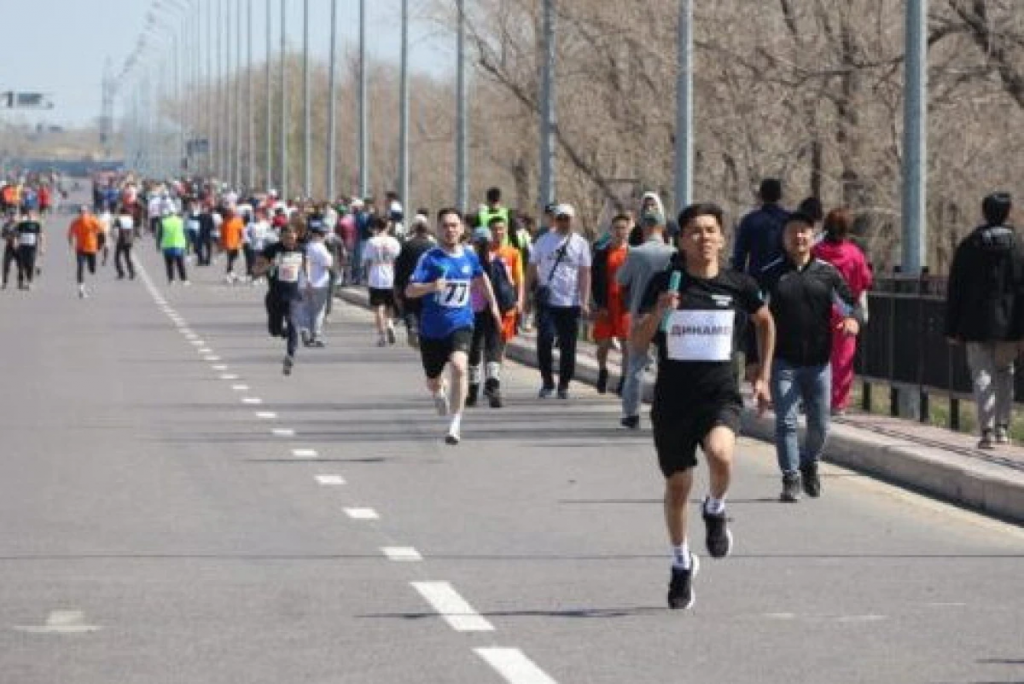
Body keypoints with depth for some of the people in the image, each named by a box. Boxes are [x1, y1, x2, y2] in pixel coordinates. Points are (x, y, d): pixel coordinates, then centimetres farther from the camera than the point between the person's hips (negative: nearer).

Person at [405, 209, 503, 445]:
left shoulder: (470, 257, 2)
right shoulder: (430, 258, -9)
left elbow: (481, 277, 25)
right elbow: (410, 291, -18)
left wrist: (493, 304, 31)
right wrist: (432, 286, -36)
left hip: (460, 325, 0)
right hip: (432, 328, 0)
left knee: (459, 367, -27)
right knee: (432, 382, 15)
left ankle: (456, 424, -22)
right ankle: (439, 392, 55)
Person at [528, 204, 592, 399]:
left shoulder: (580, 244, 6)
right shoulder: (543, 241, 7)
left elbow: (585, 274, 2)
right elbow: (532, 269, 10)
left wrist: (585, 302, -6)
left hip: (571, 302, 0)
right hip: (547, 301, 0)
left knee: (568, 346, 4)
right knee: (545, 340, -10)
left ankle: (564, 385, 15)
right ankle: (547, 382, 4)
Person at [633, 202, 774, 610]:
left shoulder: (739, 286, 0)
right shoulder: (664, 283, -2)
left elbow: (765, 322, 21)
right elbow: (638, 344, -4)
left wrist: (763, 376, 19)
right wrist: (657, 313, -22)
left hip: (720, 394, -1)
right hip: (673, 397, 1)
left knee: (720, 454, -32)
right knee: (677, 486, 11)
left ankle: (715, 510, 2)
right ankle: (682, 563, 36)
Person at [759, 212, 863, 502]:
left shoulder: (827, 273, 7)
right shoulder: (770, 275, 3)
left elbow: (849, 301, 5)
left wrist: (853, 318, -20)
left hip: (818, 362, 2)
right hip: (783, 363, -2)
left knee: (820, 424, 9)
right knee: (786, 422, -8)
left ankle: (809, 465, 35)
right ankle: (791, 479, -2)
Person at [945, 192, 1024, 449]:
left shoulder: (969, 245, 1)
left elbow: (954, 290, 2)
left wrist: (952, 329, 6)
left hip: (976, 324, -1)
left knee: (982, 375, 1)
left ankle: (987, 430, -8)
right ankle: (1002, 427, 16)